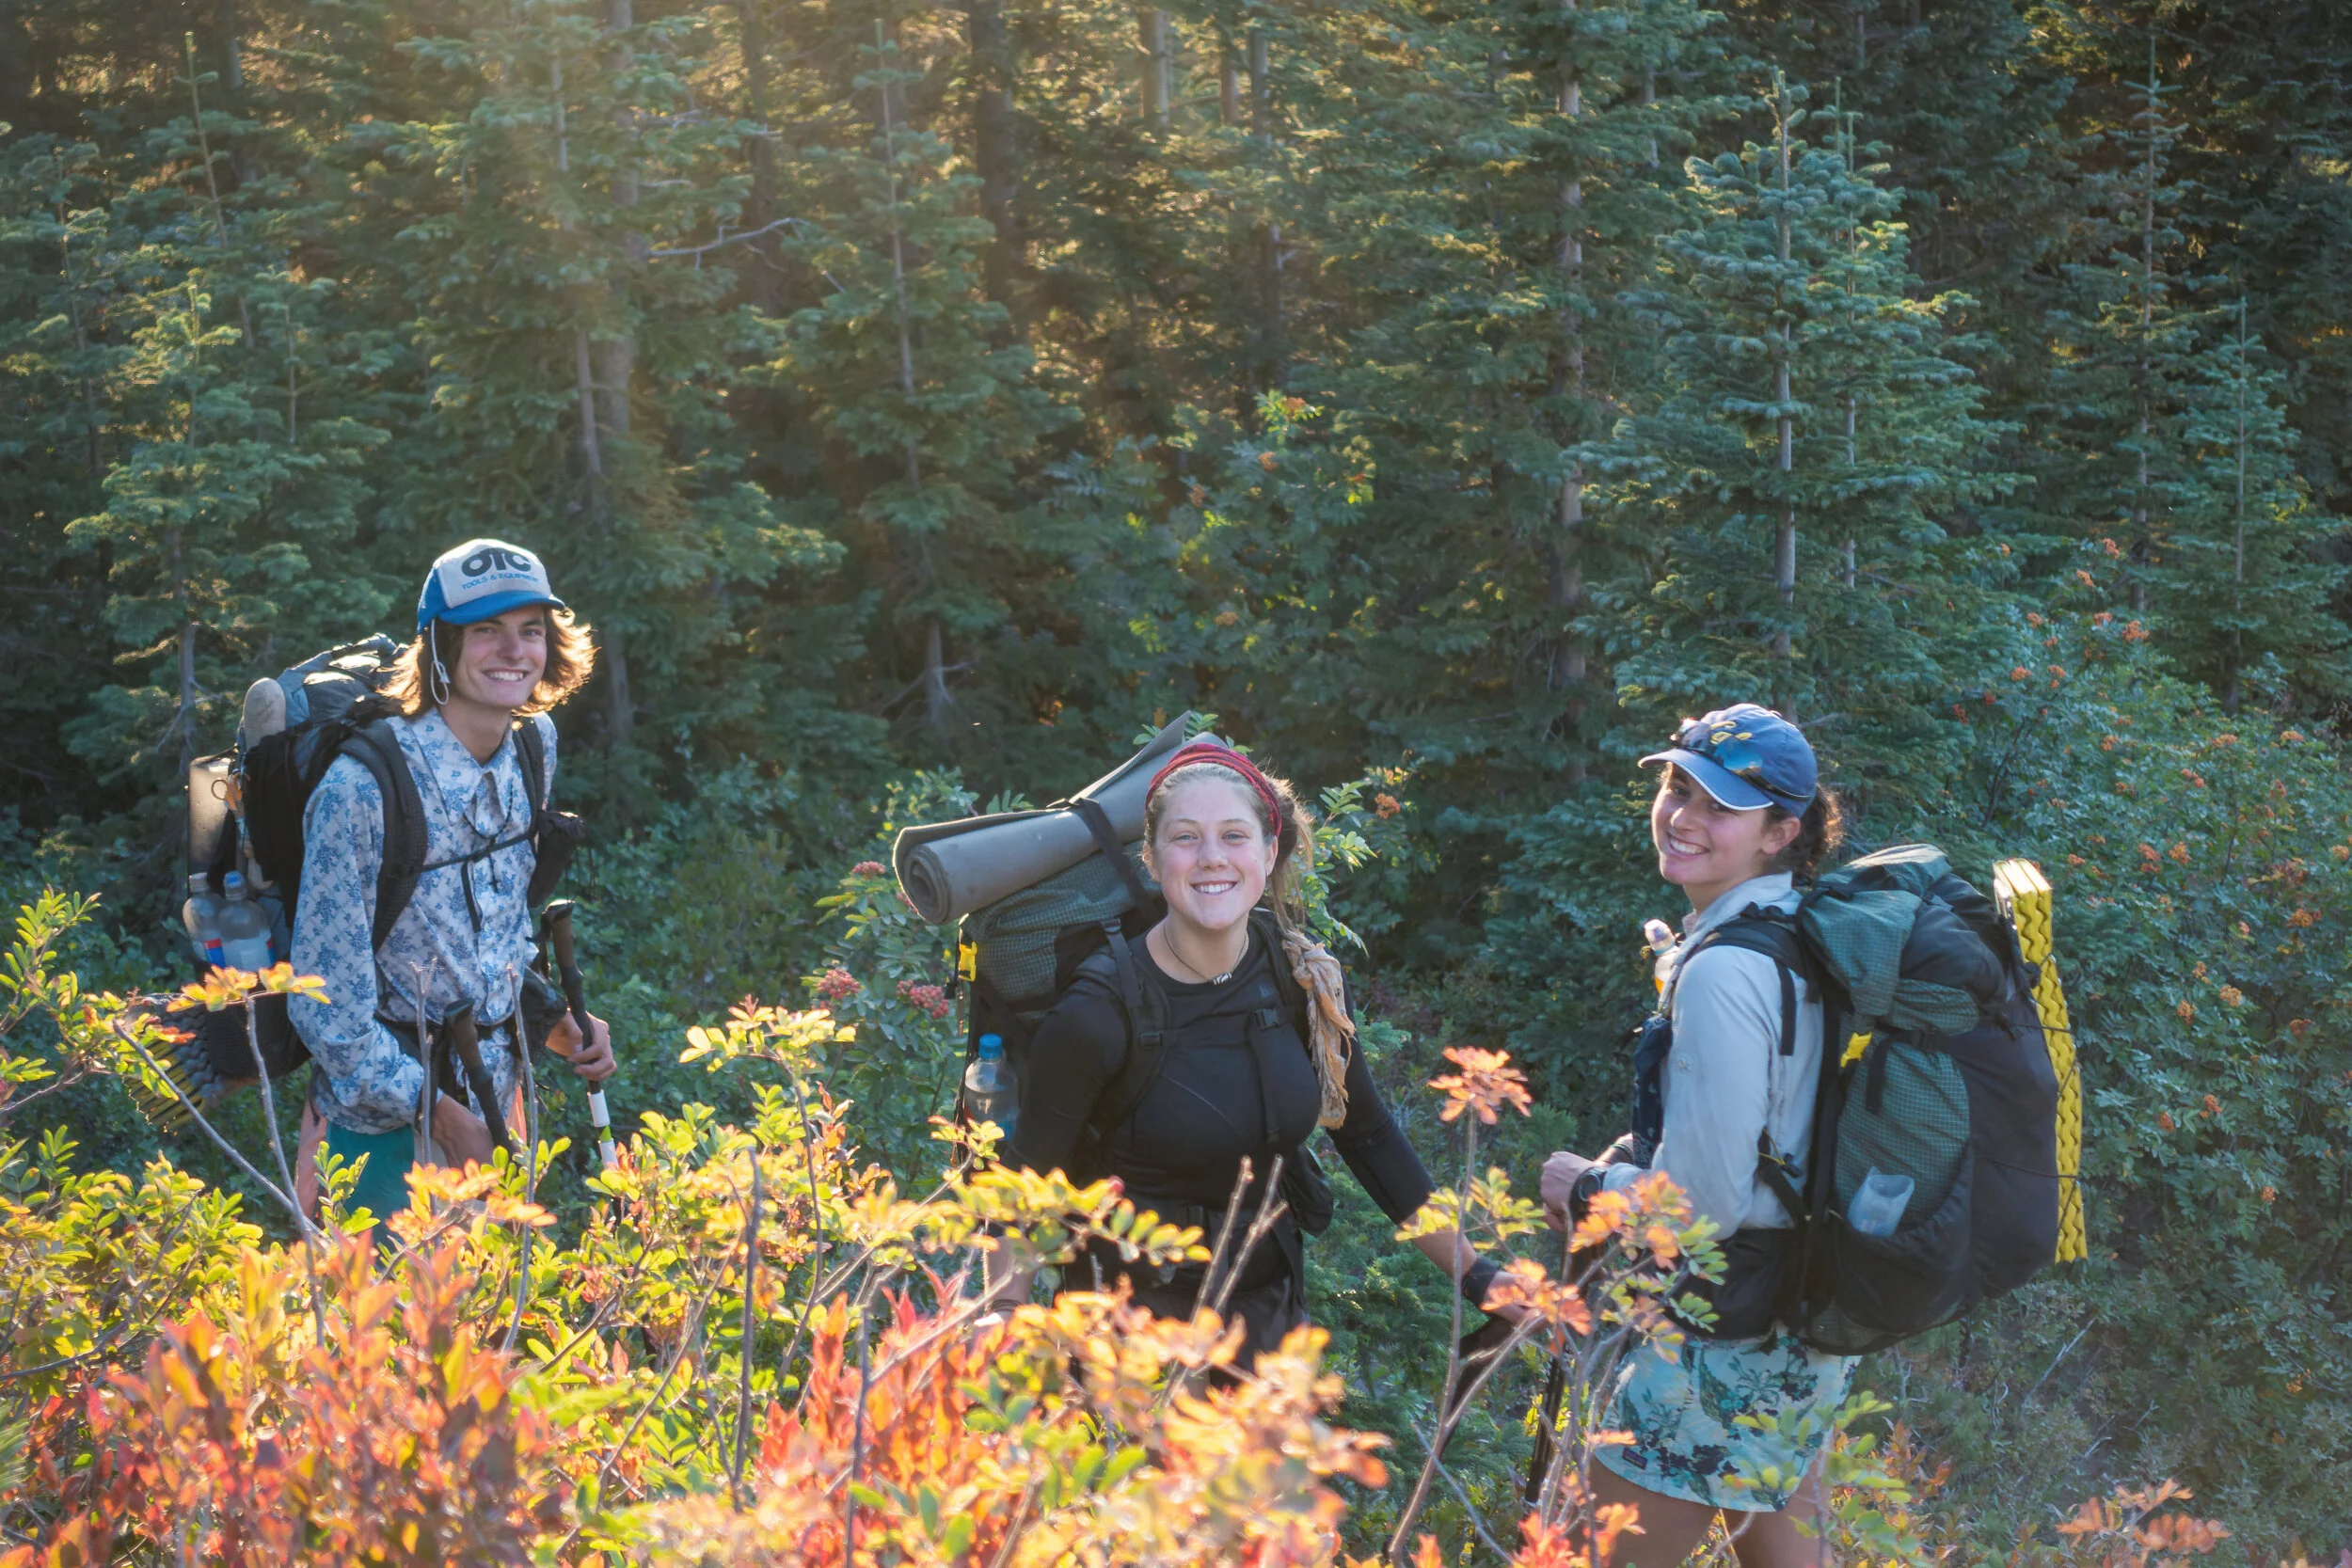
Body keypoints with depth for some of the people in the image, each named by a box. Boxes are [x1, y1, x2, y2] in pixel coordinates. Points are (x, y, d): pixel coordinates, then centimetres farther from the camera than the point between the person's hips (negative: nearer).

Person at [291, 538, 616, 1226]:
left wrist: (555, 1024, 2)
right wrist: (438, 1113, -17)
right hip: (380, 1123, -6)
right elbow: (326, 1003, -18)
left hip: (494, 1101, 6)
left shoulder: (533, 751, 0)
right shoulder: (361, 788, -21)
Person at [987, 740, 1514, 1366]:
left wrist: (1475, 1274, 7)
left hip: (1272, 1305, 5)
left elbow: (1368, 1137, 5)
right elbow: (1027, 1179, -12)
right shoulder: (1098, 1017, -21)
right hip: (1136, 1309, -4)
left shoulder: (1305, 979, -7)